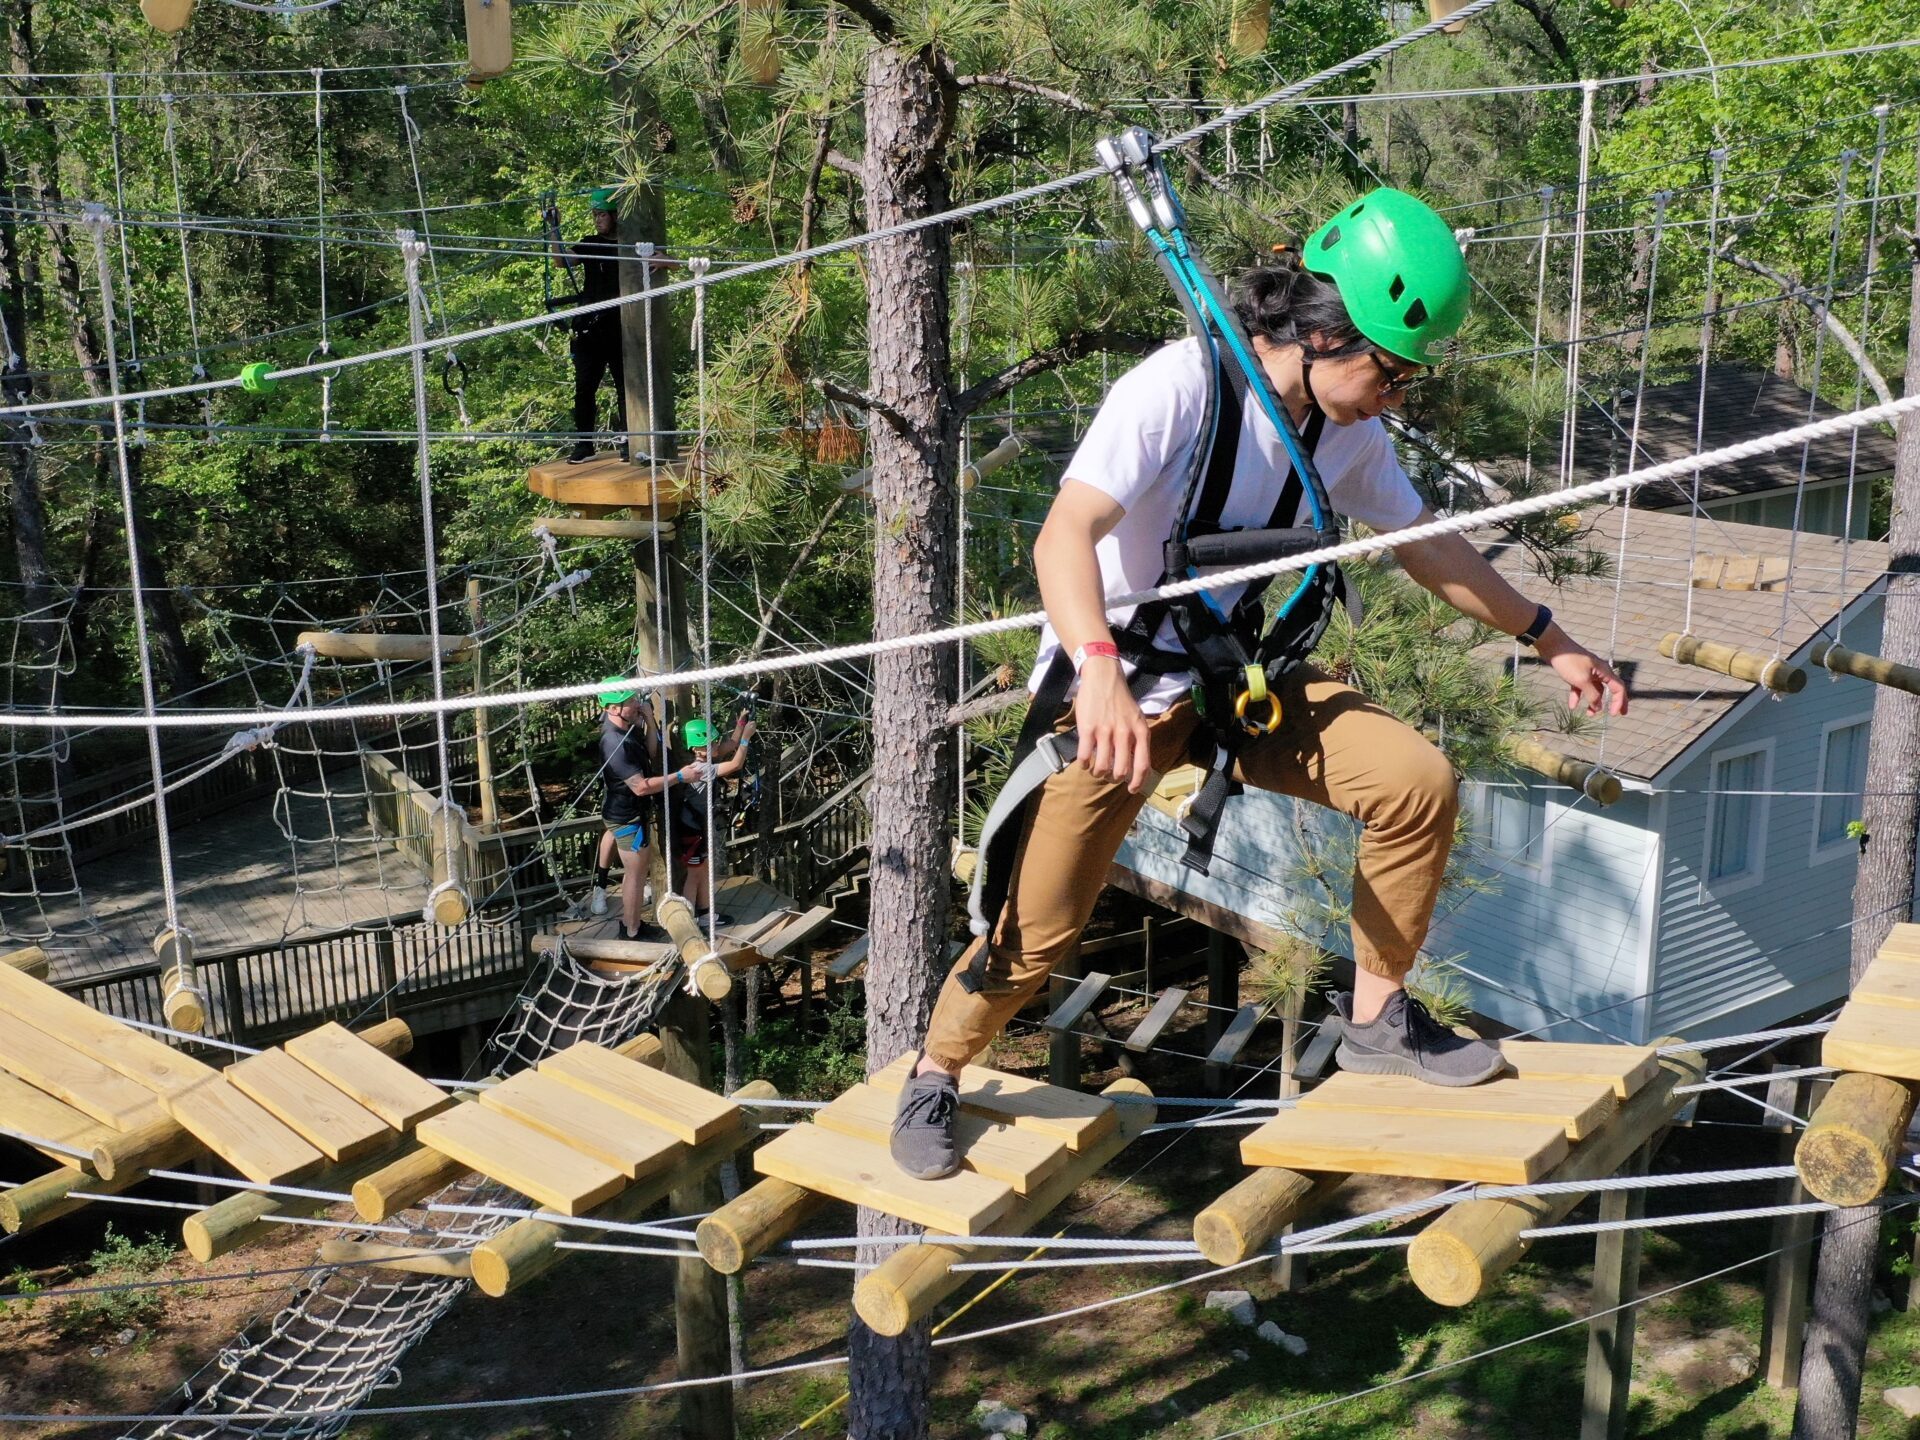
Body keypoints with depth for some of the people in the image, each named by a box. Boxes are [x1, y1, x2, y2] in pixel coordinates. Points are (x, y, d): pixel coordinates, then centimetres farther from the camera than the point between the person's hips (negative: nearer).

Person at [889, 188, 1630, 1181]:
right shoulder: (1179, 388, -24)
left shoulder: (1348, 432, -2)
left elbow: (1425, 545, 13)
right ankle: (935, 1077, 26)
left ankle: (1376, 1021, 7)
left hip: (1234, 679, 6)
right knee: (1037, 929, -3)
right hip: (1113, 693, -6)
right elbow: (1064, 537, -35)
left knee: (1418, 782, -11)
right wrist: (1100, 670, -51)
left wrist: (1549, 640, 16)